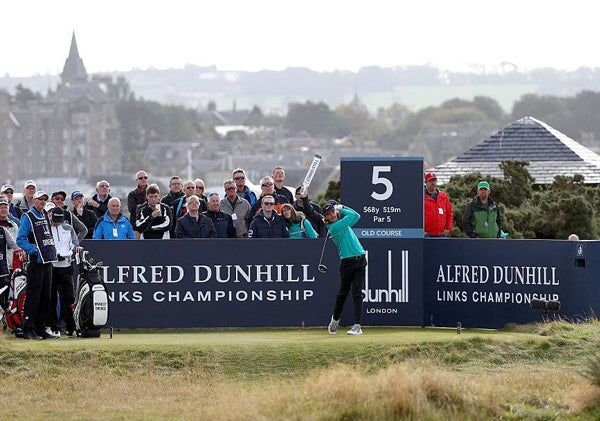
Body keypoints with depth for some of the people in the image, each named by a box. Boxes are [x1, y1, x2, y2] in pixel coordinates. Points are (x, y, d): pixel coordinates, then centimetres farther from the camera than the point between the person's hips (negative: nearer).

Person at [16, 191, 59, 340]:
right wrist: (34, 250, -18)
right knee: (33, 296, -9)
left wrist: (52, 252, 15)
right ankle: (28, 329, -7)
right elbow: (20, 239, -11)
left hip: (47, 261, 8)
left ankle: (41, 329, 15)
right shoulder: (28, 217, -5)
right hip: (36, 261, -8)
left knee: (45, 297, 10)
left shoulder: (45, 216, 19)